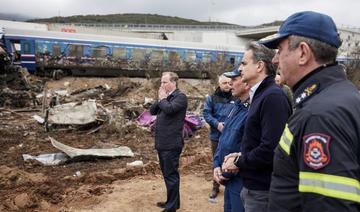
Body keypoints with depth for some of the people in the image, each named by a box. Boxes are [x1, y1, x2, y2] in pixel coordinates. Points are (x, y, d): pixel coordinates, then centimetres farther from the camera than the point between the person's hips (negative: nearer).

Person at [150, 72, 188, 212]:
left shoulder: (180, 96, -10)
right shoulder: (165, 97, 16)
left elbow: (169, 108, -26)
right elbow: (152, 111, 14)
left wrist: (162, 99, -8)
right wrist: (160, 99, -1)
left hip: (171, 143, -9)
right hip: (162, 143, 9)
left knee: (171, 174, -1)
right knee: (167, 173, 18)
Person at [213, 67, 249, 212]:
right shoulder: (237, 106, 8)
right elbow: (223, 139, 13)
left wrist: (228, 173, -15)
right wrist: (217, 165, 2)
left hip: (241, 180, -9)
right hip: (229, 179, 9)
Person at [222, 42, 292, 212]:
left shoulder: (273, 96, -21)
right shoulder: (260, 95, 11)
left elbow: (270, 149, -28)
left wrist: (239, 163, -14)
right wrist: (241, 156, 2)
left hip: (263, 190, -9)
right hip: (255, 185, 9)